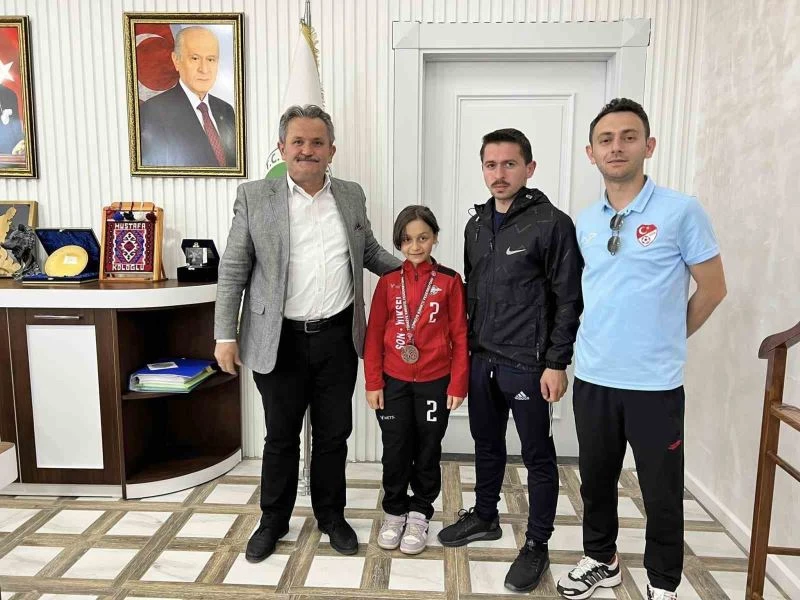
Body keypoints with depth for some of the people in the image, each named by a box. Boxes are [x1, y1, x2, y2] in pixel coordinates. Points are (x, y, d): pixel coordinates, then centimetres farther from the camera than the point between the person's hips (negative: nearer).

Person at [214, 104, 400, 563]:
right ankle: (274, 521, 34)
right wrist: (226, 335, -6)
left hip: (338, 338, 3)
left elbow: (369, 251, 18)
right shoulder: (254, 197, -4)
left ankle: (331, 514, 36)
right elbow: (234, 271, -3)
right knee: (281, 437, 12)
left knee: (334, 434, 15)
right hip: (281, 341, -2)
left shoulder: (352, 196, 5)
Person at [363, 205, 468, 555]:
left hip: (434, 382, -1)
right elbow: (374, 334, 1)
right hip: (394, 382, 1)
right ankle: (394, 512, 29)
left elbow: (459, 336, -3)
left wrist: (458, 384, -6)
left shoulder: (449, 281, -3)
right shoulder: (388, 281, 1)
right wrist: (373, 382, -3)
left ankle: (419, 515, 28)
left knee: (427, 452, 11)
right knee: (395, 451, 10)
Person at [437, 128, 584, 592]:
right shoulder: (476, 225, 10)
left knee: (538, 457, 8)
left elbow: (569, 300, -11)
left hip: (528, 365, -6)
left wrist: (556, 363, -13)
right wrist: (469, 347, 14)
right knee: (487, 446, 20)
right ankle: (485, 518, 39)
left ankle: (537, 545, 24)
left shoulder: (552, 223, -11)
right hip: (481, 360, 6)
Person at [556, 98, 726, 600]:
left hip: (655, 382, -4)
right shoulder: (585, 223, 6)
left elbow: (712, 290, -2)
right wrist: (605, 340, 12)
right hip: (592, 378, 4)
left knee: (662, 493, 10)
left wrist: (666, 340, 6)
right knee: (596, 480, 18)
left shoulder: (681, 211, -8)